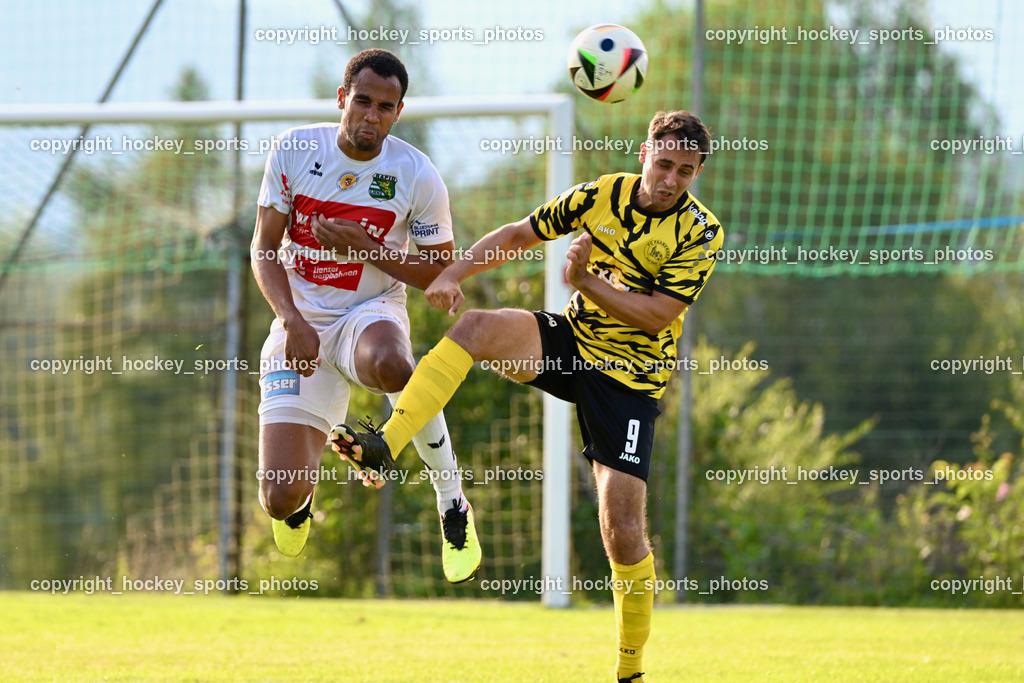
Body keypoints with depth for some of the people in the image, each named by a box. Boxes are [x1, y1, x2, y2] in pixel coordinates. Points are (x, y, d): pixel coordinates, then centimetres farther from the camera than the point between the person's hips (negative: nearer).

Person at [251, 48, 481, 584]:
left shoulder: (417, 177, -7)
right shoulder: (294, 150, -4)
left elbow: (441, 273, 0)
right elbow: (264, 249, -1)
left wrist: (364, 248, -14)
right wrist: (291, 321, -17)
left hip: (371, 315, -1)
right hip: (300, 324, 1)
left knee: (390, 366, -43)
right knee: (280, 500, -13)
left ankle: (453, 504, -19)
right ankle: (298, 500, 31)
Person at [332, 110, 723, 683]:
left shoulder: (700, 233, -12)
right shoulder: (603, 195, -2)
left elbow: (657, 315, -17)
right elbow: (520, 235, 7)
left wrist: (587, 280, -24)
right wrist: (455, 273, -6)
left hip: (631, 376, -3)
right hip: (573, 341, 4)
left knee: (623, 528, -11)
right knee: (477, 327, -25)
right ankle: (386, 445, -32)